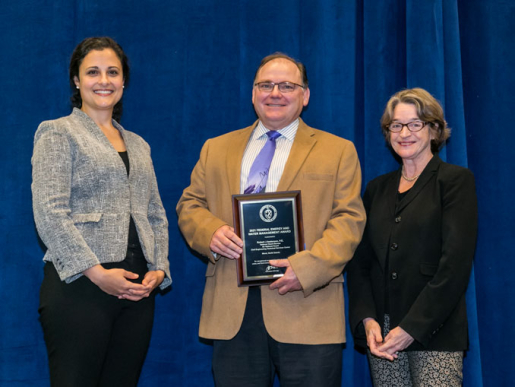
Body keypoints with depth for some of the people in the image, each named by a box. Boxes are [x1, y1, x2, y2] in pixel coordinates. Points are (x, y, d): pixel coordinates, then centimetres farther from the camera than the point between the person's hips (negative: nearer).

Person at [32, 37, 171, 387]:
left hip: (137, 289, 6)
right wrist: (96, 272, -15)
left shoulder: (138, 145, 20)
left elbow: (156, 215, 19)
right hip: (80, 283, -5)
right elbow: (50, 212, -10)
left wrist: (159, 269, 3)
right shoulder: (58, 133, 2)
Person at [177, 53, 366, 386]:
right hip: (232, 312, 2)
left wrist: (309, 266, -16)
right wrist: (211, 232, -8)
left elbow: (349, 219, 0)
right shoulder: (216, 149, 18)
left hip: (307, 309, -2)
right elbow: (189, 205, 15)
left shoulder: (338, 151, 9)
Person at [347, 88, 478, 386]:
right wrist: (367, 319, -4)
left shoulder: (456, 180, -1)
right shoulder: (378, 188, 15)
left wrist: (412, 328, -14)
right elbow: (360, 260, 11)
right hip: (382, 332, 4)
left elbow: (456, 264, -9)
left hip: (433, 333, -4)